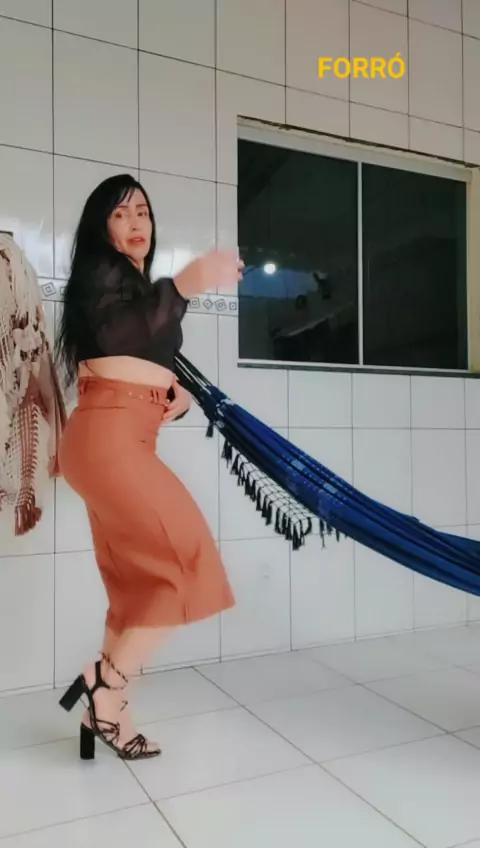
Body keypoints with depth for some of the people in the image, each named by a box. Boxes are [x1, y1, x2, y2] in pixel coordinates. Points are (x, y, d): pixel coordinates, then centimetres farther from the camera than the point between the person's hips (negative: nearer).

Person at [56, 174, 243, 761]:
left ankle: (107, 710, 15)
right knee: (188, 562, -12)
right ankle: (105, 686, -2)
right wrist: (185, 285, -40)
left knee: (140, 581, 7)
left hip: (127, 440, 9)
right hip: (106, 437, -9)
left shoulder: (140, 288, 27)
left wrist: (181, 393, 5)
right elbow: (116, 333, -24)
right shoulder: (100, 271, -1)